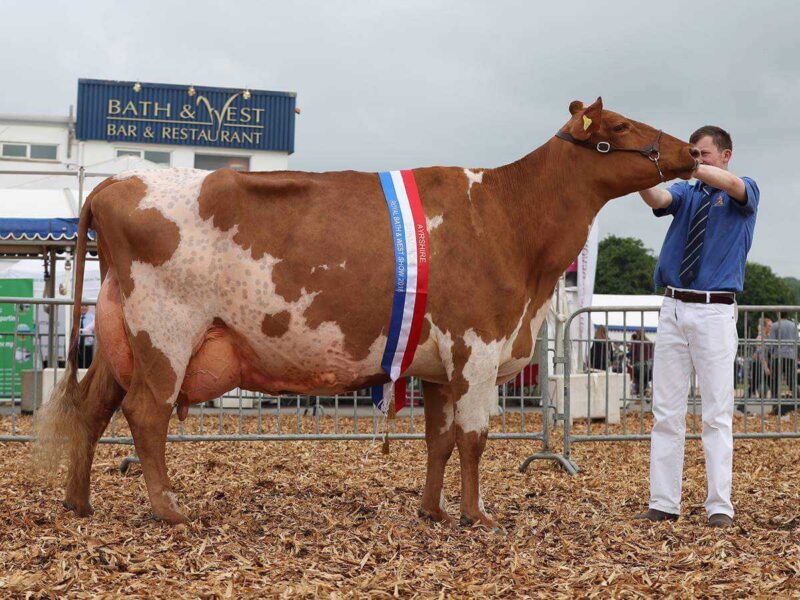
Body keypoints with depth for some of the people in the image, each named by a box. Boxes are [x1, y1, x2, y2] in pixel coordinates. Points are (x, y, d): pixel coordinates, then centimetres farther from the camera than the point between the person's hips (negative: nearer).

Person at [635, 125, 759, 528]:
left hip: (715, 312, -4)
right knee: (666, 411, 4)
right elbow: (658, 199, -7)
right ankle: (663, 503, 8)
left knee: (717, 413, -3)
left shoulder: (746, 194, 5)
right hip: (673, 309, 4)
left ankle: (719, 507, 0)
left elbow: (733, 185, -20)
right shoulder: (685, 193, 15)